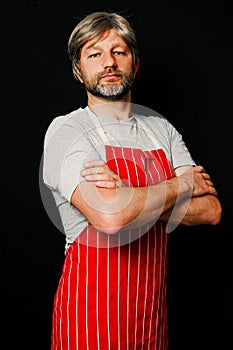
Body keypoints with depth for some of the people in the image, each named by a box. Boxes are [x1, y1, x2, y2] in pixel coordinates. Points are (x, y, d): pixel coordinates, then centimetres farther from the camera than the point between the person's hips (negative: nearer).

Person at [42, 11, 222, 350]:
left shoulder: (159, 127, 5)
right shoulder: (66, 130, -11)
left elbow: (211, 210, -5)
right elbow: (108, 214, -29)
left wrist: (132, 197, -19)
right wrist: (183, 183, -14)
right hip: (92, 316, -4)